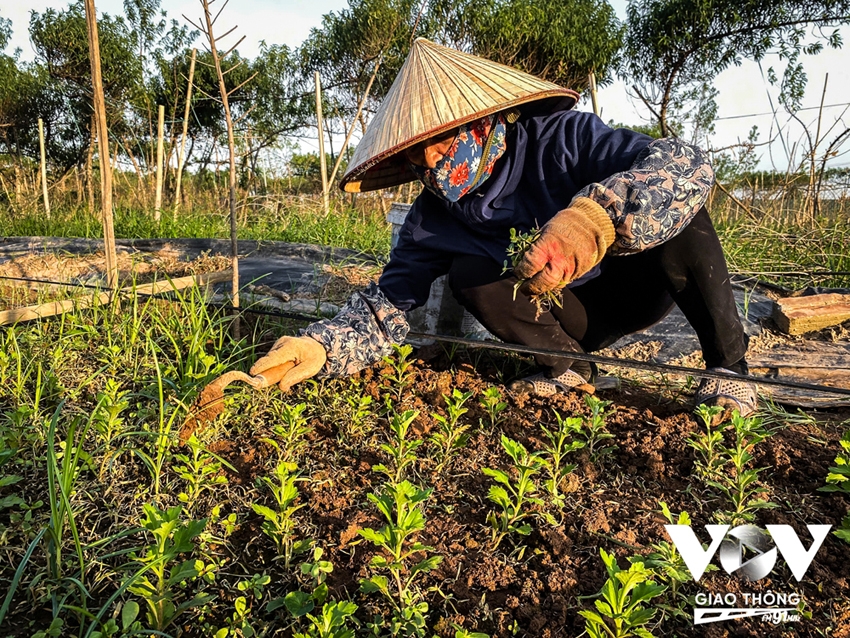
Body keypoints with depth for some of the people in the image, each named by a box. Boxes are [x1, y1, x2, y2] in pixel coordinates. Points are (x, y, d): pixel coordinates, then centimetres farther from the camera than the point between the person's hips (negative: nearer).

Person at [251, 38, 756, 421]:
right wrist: (321, 346, -33)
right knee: (469, 275, -23)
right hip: (568, 320, 3)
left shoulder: (560, 138, -24)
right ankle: (567, 367, -3)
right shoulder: (434, 219, -11)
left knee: (679, 209, -31)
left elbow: (688, 163, -37)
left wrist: (596, 215, -56)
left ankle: (729, 367, -14)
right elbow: (386, 309, -14)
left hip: (635, 283, -2)